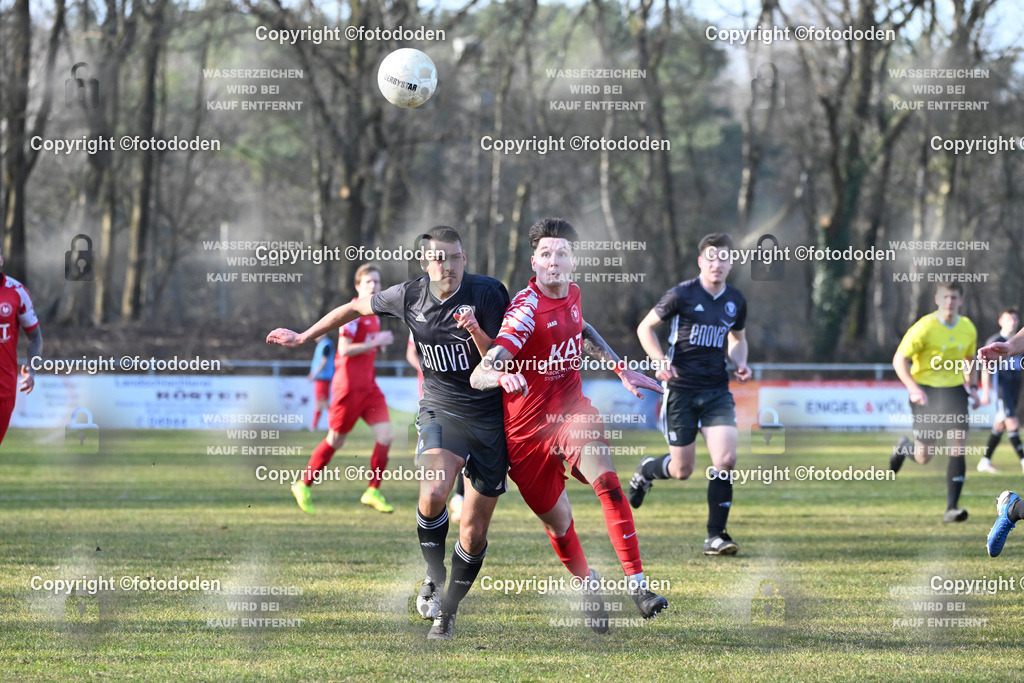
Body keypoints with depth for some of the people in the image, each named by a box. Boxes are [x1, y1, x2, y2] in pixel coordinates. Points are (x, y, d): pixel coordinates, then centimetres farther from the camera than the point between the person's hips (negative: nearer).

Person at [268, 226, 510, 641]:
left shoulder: (488, 293, -9)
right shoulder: (409, 296, -2)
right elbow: (355, 308, 16)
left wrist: (476, 331, -28)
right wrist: (303, 338, 23)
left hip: (489, 416, -1)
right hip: (440, 410, 1)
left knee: (474, 533, 1)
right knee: (433, 493, -30)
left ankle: (447, 611, 23)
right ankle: (434, 577, -4)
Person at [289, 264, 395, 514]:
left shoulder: (374, 315, 14)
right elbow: (344, 349, -20)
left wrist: (380, 344, 8)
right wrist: (375, 342, -19)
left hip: (369, 386, 7)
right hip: (349, 386, -7)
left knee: (385, 435, -7)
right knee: (336, 440, 2)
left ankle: (373, 492, 2)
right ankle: (304, 486, 18)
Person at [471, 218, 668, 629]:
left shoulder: (572, 294, 2)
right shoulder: (526, 312, -21)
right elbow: (479, 375, -30)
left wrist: (621, 369, 26)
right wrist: (502, 375, -53)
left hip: (571, 410, 4)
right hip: (527, 427, -4)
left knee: (606, 480, -23)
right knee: (556, 519, 7)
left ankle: (636, 583, -26)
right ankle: (588, 585, 36)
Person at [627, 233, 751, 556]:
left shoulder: (735, 301, 7)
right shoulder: (682, 295, -8)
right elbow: (645, 328, 0)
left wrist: (740, 362, 3)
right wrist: (661, 362, -16)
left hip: (717, 390, 3)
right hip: (681, 389, -3)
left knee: (726, 460, -14)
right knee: (682, 469, 1)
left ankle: (716, 535, -4)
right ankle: (646, 469, 38)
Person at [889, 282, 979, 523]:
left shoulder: (968, 329, 2)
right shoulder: (924, 328, -14)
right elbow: (899, 360, -13)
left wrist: (972, 387, 6)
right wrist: (913, 388, -25)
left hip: (954, 391, 3)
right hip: (926, 391, -3)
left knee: (958, 448, -13)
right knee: (923, 457, 2)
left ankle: (951, 508, -11)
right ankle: (905, 447, 40)